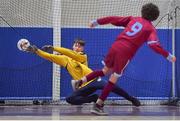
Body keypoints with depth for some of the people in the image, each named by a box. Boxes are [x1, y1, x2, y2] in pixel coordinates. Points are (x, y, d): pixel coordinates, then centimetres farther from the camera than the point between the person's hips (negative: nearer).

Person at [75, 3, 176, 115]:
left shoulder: (133, 19, 18)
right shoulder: (151, 29, 5)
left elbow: (113, 19, 17)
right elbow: (154, 45, -11)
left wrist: (96, 22, 24)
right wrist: (169, 56, -6)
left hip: (115, 46, 5)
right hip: (126, 52, -5)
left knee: (106, 70, 26)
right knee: (114, 79, 3)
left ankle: (81, 81, 14)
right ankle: (98, 106, 2)